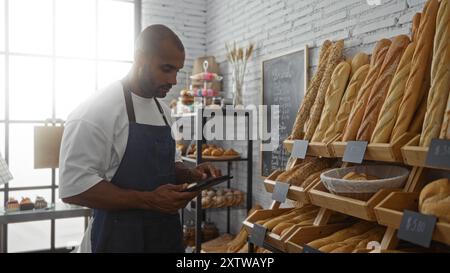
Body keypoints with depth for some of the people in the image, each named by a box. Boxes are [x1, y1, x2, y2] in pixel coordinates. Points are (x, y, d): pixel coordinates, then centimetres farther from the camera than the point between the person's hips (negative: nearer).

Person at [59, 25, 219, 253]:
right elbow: (73, 186, -20)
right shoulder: (96, 111, -16)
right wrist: (148, 200, -24)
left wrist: (190, 175, -2)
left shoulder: (163, 110, 8)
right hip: (120, 238, -7)